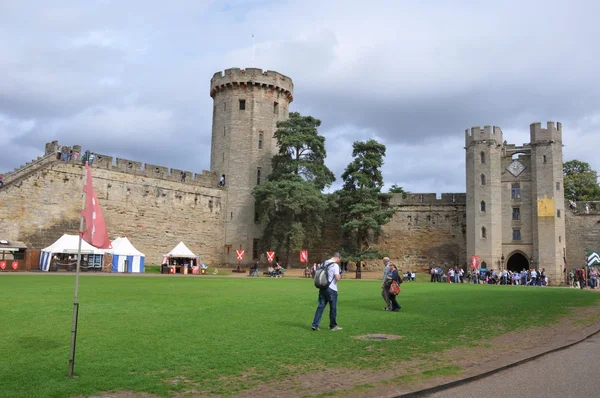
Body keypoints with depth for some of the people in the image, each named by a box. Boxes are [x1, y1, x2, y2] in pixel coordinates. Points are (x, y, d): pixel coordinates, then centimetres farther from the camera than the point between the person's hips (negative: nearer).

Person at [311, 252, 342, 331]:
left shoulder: (324, 263, 10)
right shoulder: (335, 265, -12)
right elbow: (337, 278, -19)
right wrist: (340, 275, 1)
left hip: (322, 288, 6)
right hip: (331, 289, -6)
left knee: (320, 306, 7)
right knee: (333, 308, 7)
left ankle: (315, 325, 2)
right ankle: (333, 326, 18)